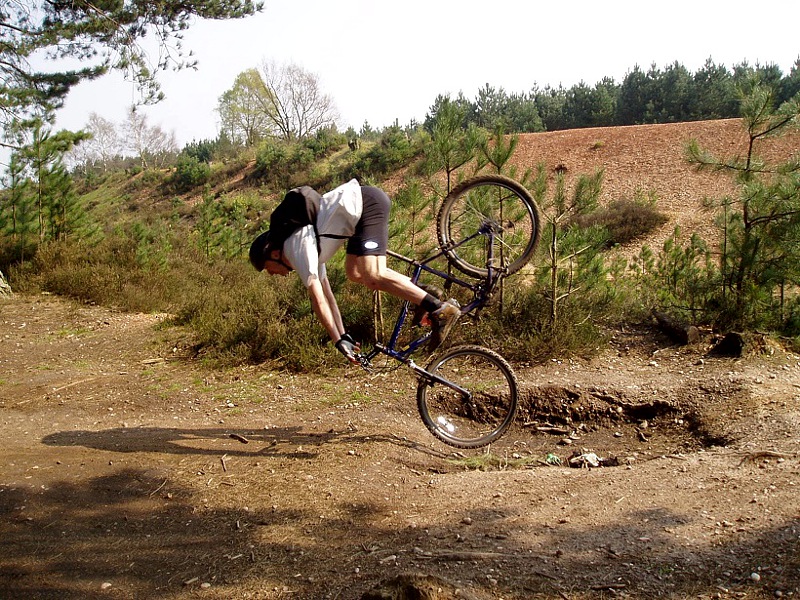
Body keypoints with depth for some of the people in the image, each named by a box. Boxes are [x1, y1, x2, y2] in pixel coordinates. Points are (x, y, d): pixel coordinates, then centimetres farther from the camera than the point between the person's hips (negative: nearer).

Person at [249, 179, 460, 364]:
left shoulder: (297, 249, -9)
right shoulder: (309, 246, 18)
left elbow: (317, 299, -14)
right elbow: (325, 293, 20)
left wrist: (338, 341, -11)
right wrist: (343, 335, 19)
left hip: (367, 204, -10)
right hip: (365, 206, 10)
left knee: (373, 277, -19)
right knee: (354, 272, 10)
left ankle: (440, 309, -23)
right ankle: (421, 292, 8)